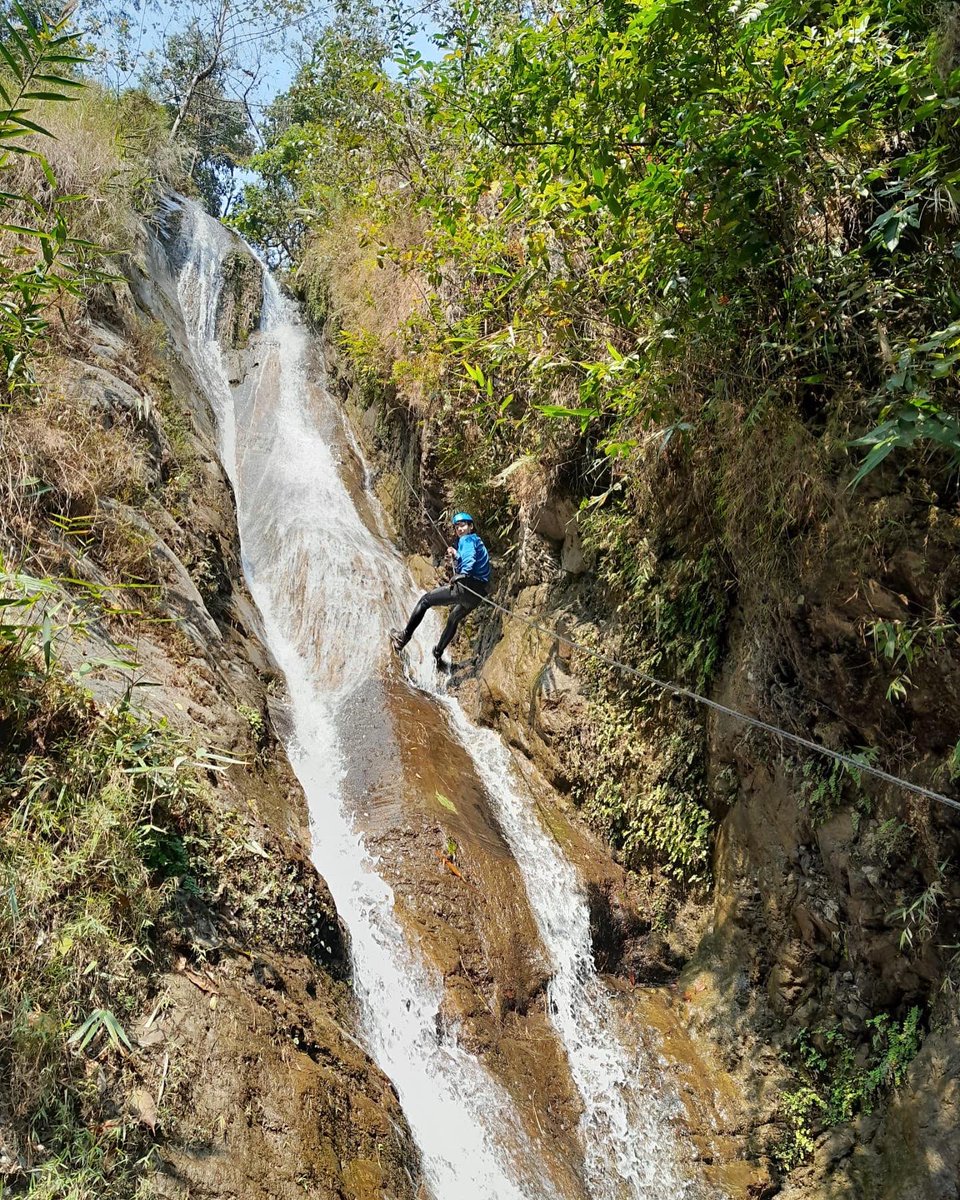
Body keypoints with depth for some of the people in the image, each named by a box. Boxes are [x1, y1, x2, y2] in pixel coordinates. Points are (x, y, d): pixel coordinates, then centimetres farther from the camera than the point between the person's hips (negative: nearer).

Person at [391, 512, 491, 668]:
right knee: (454, 620, 31)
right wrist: (456, 558, 21)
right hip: (477, 595, 9)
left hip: (465, 587, -9)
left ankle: (405, 636, 1)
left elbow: (469, 557, -26)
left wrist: (462, 574, -39)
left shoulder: (467, 540, -3)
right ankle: (438, 654, 43)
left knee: (425, 600, 2)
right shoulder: (477, 542, 26)